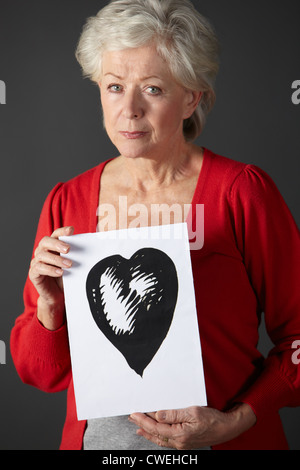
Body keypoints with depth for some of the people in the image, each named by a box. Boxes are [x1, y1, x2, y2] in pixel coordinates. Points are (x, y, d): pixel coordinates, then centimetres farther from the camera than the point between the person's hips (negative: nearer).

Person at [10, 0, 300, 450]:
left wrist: (233, 421, -19)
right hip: (97, 436, 3)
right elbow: (41, 372, 1)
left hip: (228, 440, -2)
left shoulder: (243, 192, -13)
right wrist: (51, 307, -18)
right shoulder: (66, 203, -4)